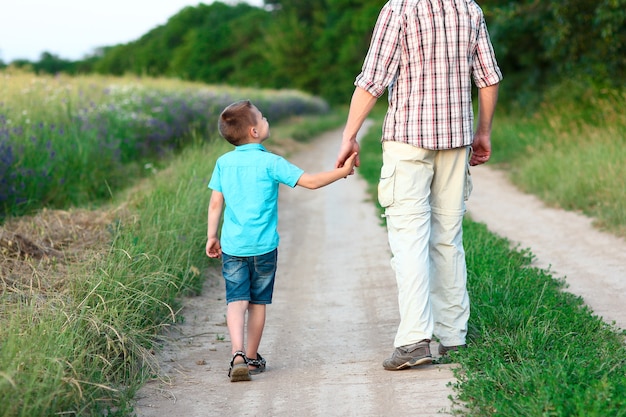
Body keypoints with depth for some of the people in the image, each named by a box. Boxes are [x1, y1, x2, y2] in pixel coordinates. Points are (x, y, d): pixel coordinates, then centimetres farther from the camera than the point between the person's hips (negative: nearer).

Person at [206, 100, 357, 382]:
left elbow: (215, 204, 5)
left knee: (236, 300, -2)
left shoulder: (224, 163, 3)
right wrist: (343, 171, -1)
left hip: (232, 245, 2)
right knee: (258, 302, 11)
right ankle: (252, 358, 21)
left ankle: (238, 355, -21)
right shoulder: (270, 163, -9)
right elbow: (310, 181, -11)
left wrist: (212, 237, 15)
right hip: (263, 247, -2)